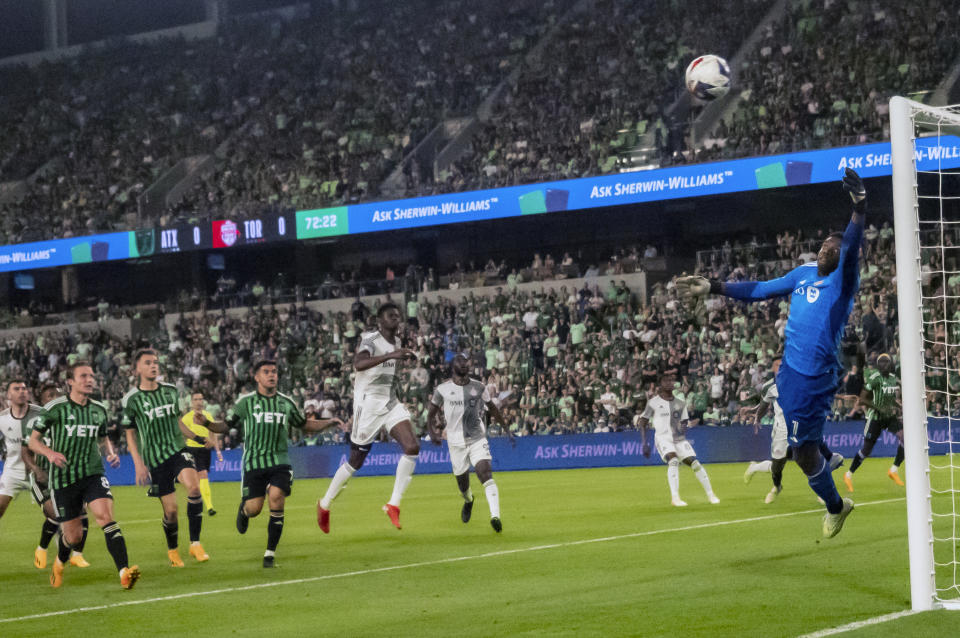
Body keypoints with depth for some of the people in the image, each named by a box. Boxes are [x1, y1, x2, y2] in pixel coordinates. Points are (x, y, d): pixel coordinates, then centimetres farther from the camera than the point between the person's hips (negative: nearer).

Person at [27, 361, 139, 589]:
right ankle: (60, 562, 40)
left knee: (106, 516, -23)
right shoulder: (54, 408, -6)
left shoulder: (99, 410, 7)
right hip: (63, 478, -2)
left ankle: (124, 572, -32)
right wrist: (50, 453, -20)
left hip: (93, 474, 2)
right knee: (73, 535, 3)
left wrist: (111, 453, 2)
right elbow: (33, 440, 0)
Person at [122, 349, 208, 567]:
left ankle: (195, 544, -18)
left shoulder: (171, 390, 9)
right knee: (170, 510, -3)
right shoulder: (131, 400, -2)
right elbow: (130, 434, 4)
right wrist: (138, 464, -3)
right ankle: (172, 551, 24)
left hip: (178, 449, 2)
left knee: (193, 486, -25)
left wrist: (197, 438, 11)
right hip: (154, 458, -2)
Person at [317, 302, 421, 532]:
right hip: (368, 405, -7)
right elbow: (358, 364, -36)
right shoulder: (371, 340, -14)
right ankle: (325, 505, 23)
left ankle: (394, 504, -9)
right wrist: (391, 355, -42)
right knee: (355, 462, 2)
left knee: (412, 448, -15)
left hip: (391, 403, 7)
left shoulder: (396, 342, 11)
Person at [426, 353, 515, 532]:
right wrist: (432, 433, -7)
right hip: (456, 442, 1)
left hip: (478, 440, 0)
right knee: (463, 483, 9)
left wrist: (506, 429, 18)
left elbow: (493, 409, 16)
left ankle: (495, 516, -30)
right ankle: (468, 501, 46)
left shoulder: (479, 388, 2)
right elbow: (432, 413, 8)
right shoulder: (443, 389, -1)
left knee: (486, 473, -21)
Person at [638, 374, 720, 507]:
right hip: (663, 438, -4)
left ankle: (710, 494, 8)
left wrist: (683, 429, -8)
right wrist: (644, 444, -8)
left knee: (694, 463, -5)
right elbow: (642, 424, 0)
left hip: (679, 439, 4)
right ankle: (675, 498, -26)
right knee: (673, 460, -27)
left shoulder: (680, 404, 9)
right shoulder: (653, 402, -2)